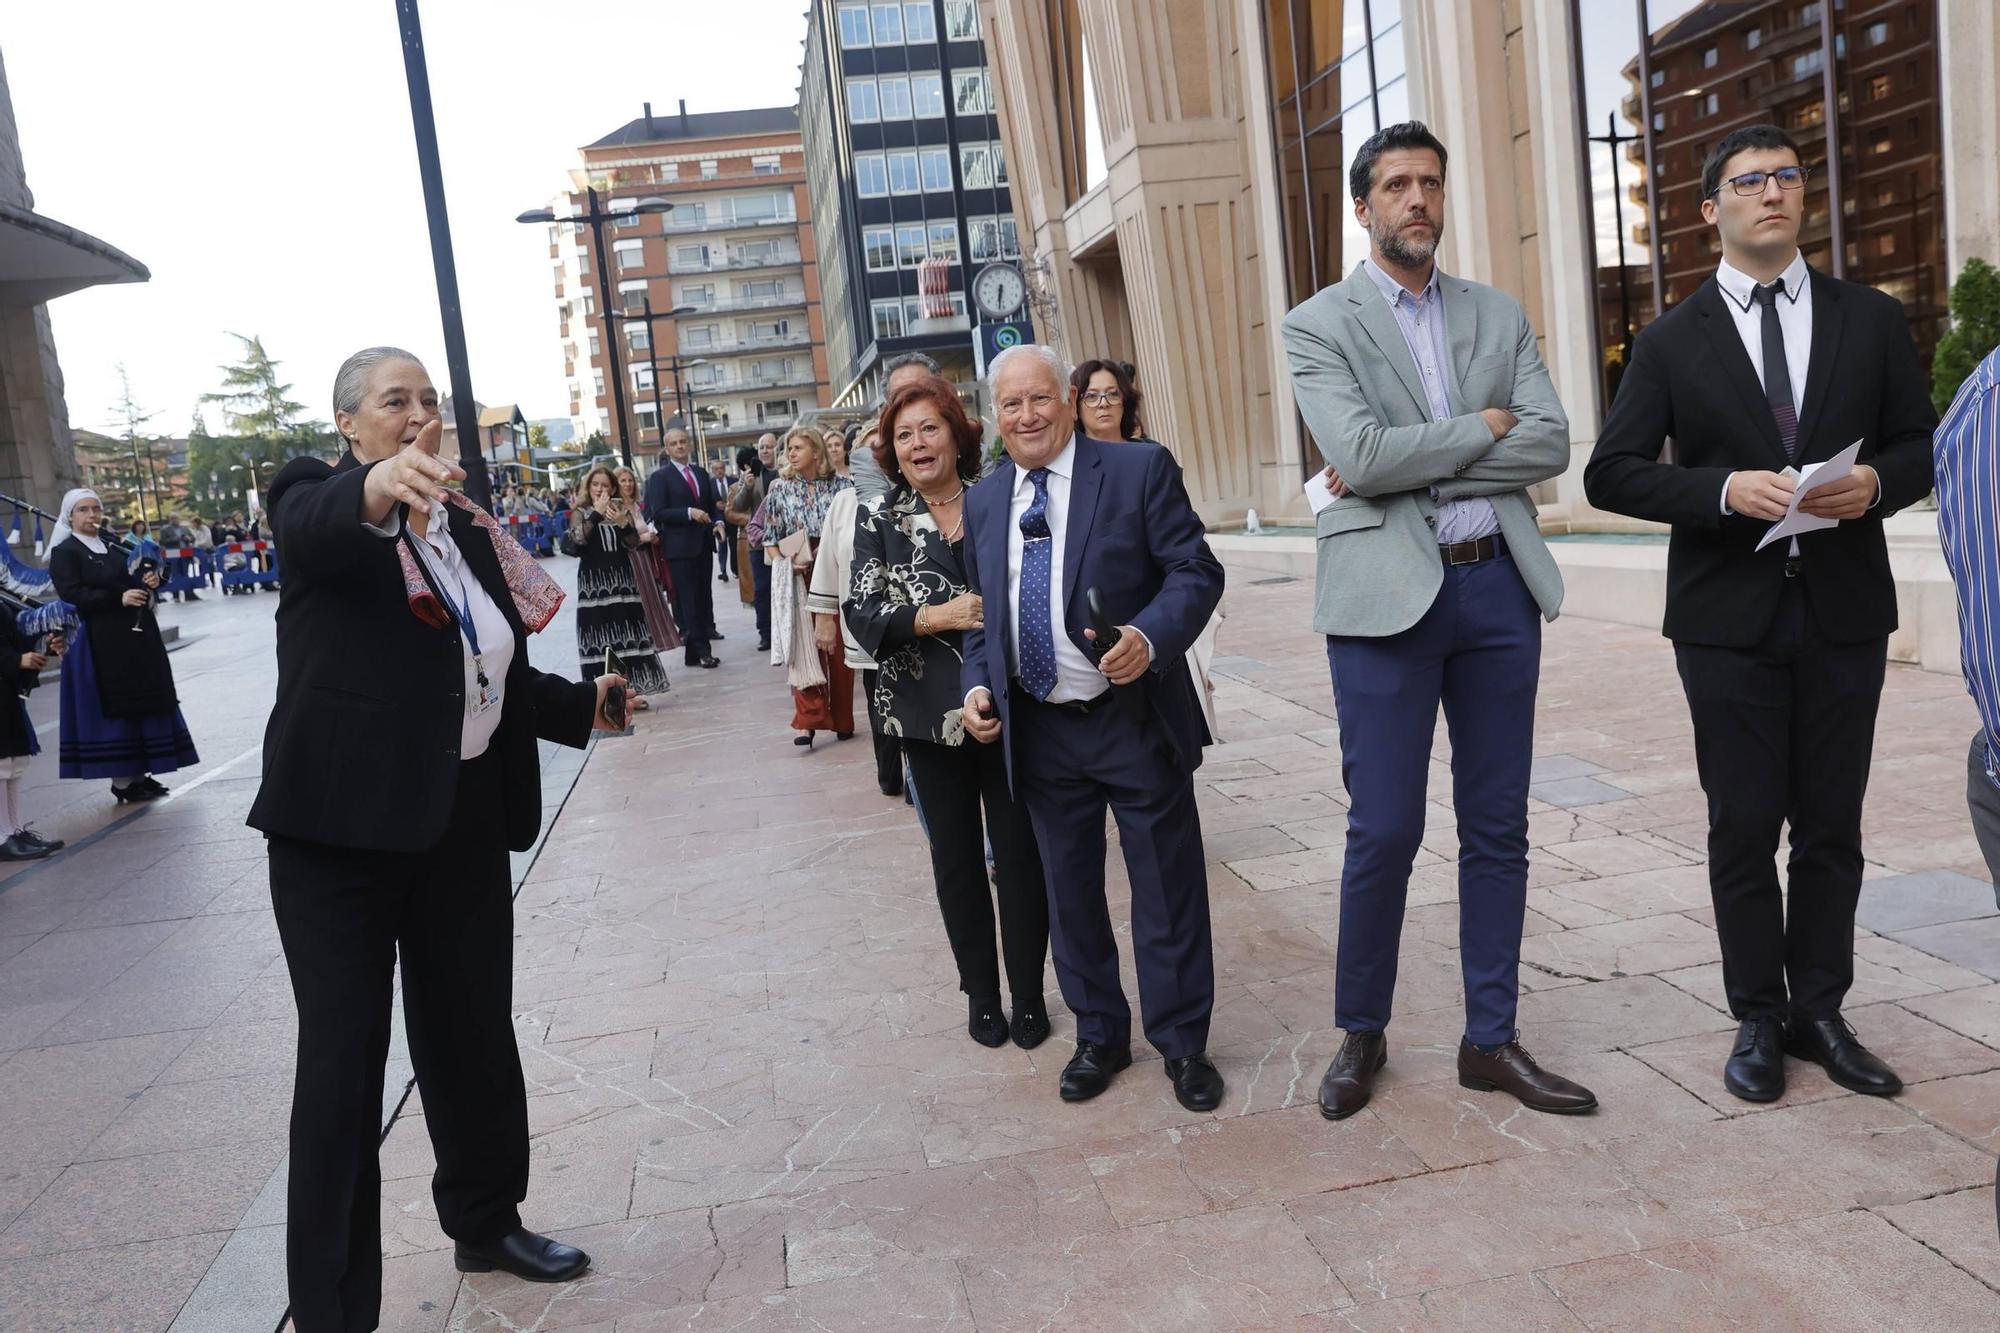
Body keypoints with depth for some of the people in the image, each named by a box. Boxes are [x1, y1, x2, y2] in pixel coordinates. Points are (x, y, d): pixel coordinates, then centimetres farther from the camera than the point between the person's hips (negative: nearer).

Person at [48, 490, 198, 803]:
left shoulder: (114, 548, 16)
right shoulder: (64, 553, -4)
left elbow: (132, 582, 25)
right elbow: (72, 595, -15)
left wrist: (149, 581, 2)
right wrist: (119, 598, -23)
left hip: (136, 636, 7)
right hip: (100, 643, -7)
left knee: (143, 703, 7)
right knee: (115, 707, -6)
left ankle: (139, 773, 15)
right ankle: (121, 780, 0)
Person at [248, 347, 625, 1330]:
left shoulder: (467, 528, 13)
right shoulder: (315, 495, -4)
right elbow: (318, 528, -31)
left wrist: (583, 705, 6)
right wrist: (375, 491, -51)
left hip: (465, 817, 6)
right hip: (341, 820, -6)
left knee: (474, 1032, 18)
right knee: (342, 1060, 0)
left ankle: (487, 1222, 39)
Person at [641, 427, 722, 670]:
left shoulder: (701, 474, 16)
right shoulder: (660, 477, -2)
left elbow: (712, 505, 22)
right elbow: (658, 513, -11)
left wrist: (717, 522, 2)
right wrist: (689, 513, -20)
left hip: (702, 544, 6)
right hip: (680, 547, -6)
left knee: (703, 598, 7)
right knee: (689, 600, -6)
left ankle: (695, 651, 13)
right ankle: (701, 650, -4)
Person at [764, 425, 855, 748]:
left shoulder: (841, 486, 1)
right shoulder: (780, 489, 6)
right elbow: (770, 539, 9)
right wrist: (787, 564, -7)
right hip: (798, 579, 0)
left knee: (839, 648, 4)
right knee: (805, 647, -6)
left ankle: (842, 720, 15)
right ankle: (808, 720, -6)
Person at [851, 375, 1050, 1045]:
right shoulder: (878, 519, 2)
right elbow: (861, 613, -7)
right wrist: (937, 617, -20)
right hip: (932, 713, 1)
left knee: (1018, 852, 4)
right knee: (956, 857, 11)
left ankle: (1028, 994, 21)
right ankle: (981, 992, 27)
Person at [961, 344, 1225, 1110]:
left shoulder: (1140, 471, -6)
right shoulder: (983, 502, 8)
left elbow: (1196, 572, -10)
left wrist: (1150, 637, -28)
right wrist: (978, 682, -1)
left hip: (1136, 720, -4)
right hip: (1039, 731, 4)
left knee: (1167, 889, 6)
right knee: (1069, 892, 15)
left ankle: (1183, 1044, 25)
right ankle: (1099, 1036, 33)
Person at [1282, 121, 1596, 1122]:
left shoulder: (1499, 317, 13)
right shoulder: (1318, 324, 1)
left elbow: (1550, 445, -1)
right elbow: (1361, 455, -14)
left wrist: (1411, 464, -10)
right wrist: (1484, 425, -4)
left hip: (1499, 587, 4)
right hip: (1388, 595, -4)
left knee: (1497, 828, 8)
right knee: (1384, 832, -2)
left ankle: (1491, 1041, 22)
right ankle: (1361, 1033, 19)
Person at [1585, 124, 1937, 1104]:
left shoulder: (1872, 321, 9)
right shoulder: (1672, 341, 3)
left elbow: (1921, 442, 11)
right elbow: (1611, 473, -3)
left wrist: (1876, 483, -12)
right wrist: (1724, 490, -17)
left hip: (1844, 612, 2)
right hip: (1729, 618, -2)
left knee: (1832, 827, 9)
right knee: (1745, 827, 4)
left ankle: (1819, 1013, 22)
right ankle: (1759, 1021, 18)